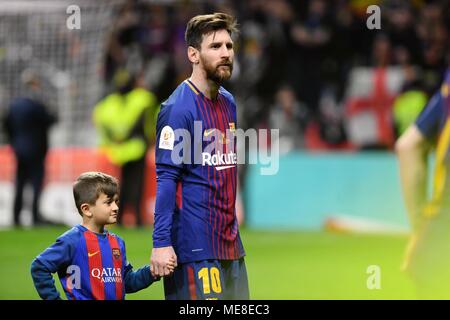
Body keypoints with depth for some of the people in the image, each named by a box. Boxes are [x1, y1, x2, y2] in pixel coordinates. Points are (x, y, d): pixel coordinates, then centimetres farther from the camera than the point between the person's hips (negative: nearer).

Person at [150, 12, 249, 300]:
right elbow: (165, 178, -15)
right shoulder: (178, 108, -11)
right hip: (194, 242, -8)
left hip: (229, 238, 8)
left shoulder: (228, 102, 13)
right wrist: (161, 243, -21)